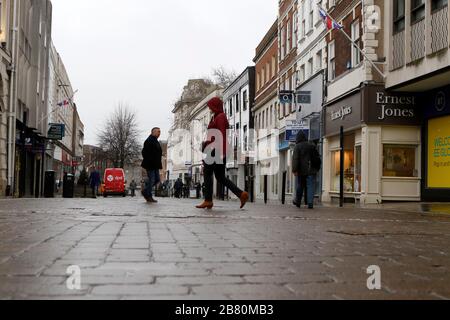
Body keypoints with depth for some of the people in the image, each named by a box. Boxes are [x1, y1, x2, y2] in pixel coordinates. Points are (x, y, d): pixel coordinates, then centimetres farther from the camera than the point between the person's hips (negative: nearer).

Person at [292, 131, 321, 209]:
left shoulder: (298, 146, -4)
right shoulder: (312, 145, 9)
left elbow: (295, 159, -13)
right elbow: (317, 157, 14)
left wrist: (295, 170, -15)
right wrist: (317, 168, 21)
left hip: (302, 171, -2)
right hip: (311, 171, 2)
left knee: (300, 186, 12)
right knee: (310, 186, 0)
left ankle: (298, 202, 25)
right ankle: (310, 203, -9)